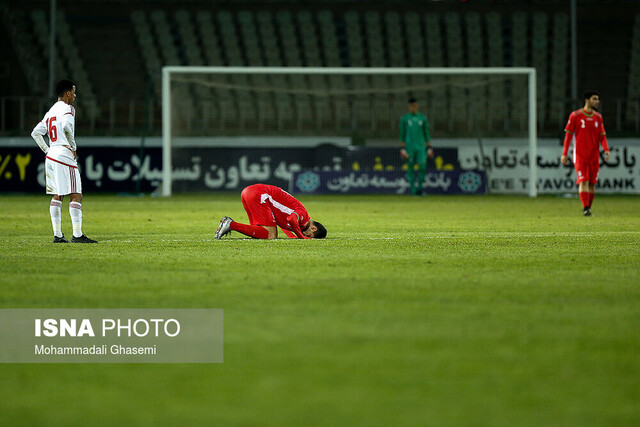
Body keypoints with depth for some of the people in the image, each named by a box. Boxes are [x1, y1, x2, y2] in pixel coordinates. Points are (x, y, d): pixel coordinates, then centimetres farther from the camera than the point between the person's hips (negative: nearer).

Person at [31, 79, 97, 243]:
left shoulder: (51, 111, 18)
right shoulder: (67, 108, -7)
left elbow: (36, 132, 19)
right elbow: (66, 126, -26)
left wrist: (46, 150, 17)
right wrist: (73, 147, -14)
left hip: (51, 156, 9)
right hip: (65, 156, -9)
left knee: (57, 196, 11)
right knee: (76, 195, -8)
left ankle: (57, 235, 9)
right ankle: (77, 234, -13)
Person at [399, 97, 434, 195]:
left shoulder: (423, 118, 9)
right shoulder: (404, 119, 3)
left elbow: (426, 133, 12)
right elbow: (402, 134, 3)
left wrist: (429, 147, 7)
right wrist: (402, 148, -4)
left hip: (421, 147, 1)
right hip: (409, 146, -1)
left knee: (422, 165, -12)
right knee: (410, 167, -1)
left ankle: (419, 186, -1)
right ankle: (413, 189, 5)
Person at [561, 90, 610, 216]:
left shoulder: (598, 117, 9)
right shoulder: (575, 116, -2)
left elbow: (602, 135, 8)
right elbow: (568, 135, 0)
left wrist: (606, 149, -10)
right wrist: (564, 154, -4)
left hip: (594, 156, 4)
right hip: (580, 156, -4)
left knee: (592, 183, 5)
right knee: (583, 181, -15)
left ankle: (588, 208, 15)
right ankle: (585, 208, -19)